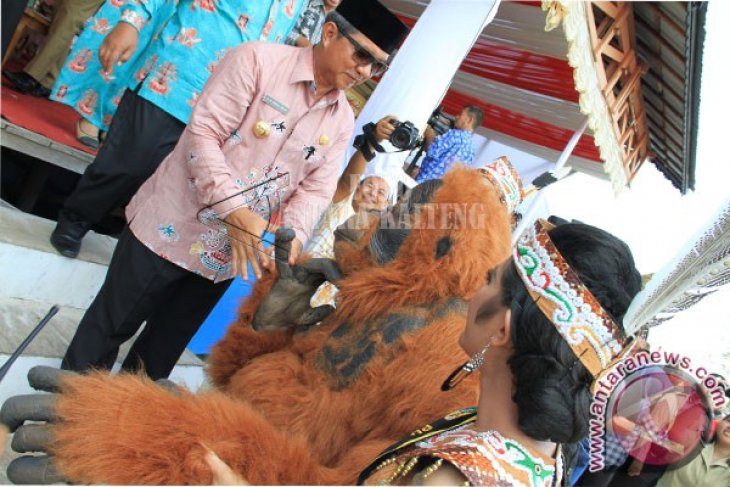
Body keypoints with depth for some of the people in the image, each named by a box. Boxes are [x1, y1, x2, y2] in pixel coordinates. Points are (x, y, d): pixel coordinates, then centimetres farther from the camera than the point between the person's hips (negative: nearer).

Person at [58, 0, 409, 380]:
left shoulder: (342, 120, 4)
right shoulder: (259, 59, -13)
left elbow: (316, 189, 2)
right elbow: (203, 134, -19)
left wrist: (292, 233, -19)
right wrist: (234, 212, -29)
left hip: (227, 255, 5)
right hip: (171, 229, -5)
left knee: (166, 344, 20)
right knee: (112, 325, 11)